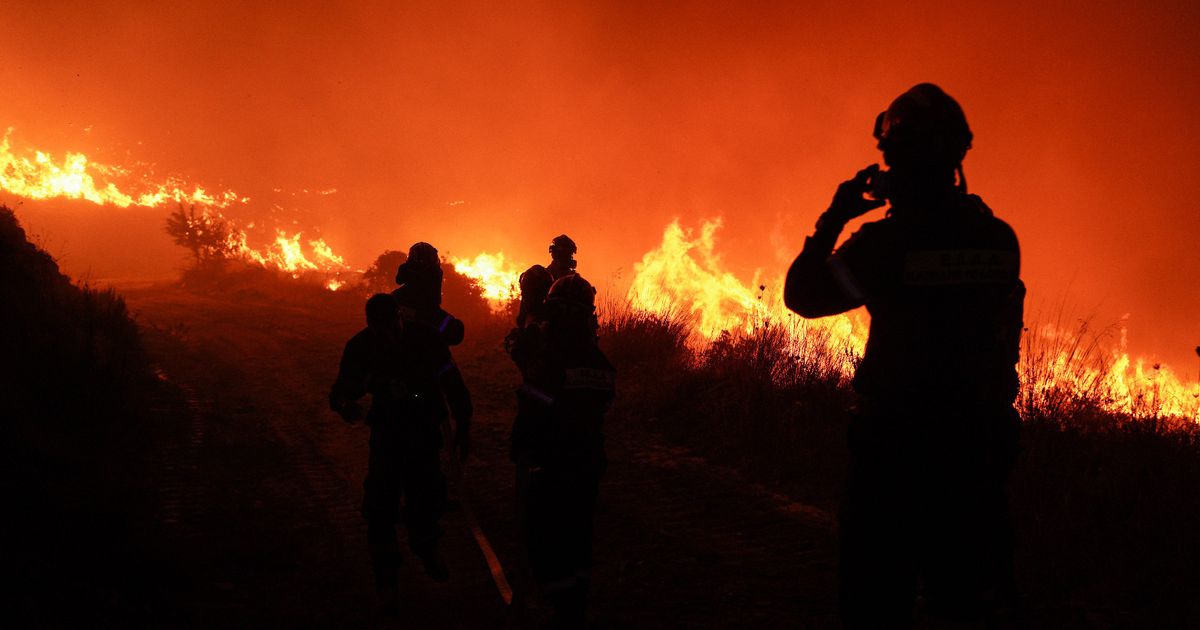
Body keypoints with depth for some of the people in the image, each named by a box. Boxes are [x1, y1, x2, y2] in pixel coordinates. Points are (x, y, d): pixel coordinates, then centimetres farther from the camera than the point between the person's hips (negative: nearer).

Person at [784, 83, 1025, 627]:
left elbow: (802, 295, -2)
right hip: (980, 437, 4)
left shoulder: (883, 242, -14)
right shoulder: (1000, 239, -2)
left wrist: (835, 216, 6)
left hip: (895, 438, -4)